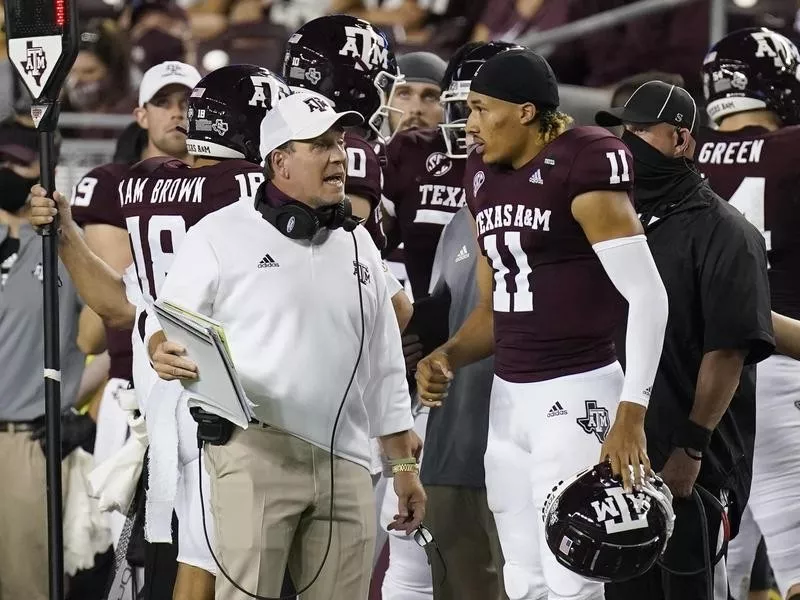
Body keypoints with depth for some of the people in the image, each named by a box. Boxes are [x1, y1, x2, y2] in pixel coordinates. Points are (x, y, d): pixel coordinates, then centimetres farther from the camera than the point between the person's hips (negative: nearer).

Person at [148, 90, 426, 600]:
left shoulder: (358, 245, 18)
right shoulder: (224, 234, 2)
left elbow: (383, 367, 22)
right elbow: (167, 330, 2)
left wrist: (404, 465, 19)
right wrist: (164, 356, -22)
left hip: (344, 460, 5)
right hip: (255, 447, -5)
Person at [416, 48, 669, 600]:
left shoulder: (583, 166, -12)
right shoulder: (485, 175, 12)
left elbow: (648, 298, -16)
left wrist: (631, 414, -23)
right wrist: (447, 357, 1)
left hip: (576, 393, -8)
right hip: (508, 395, 8)